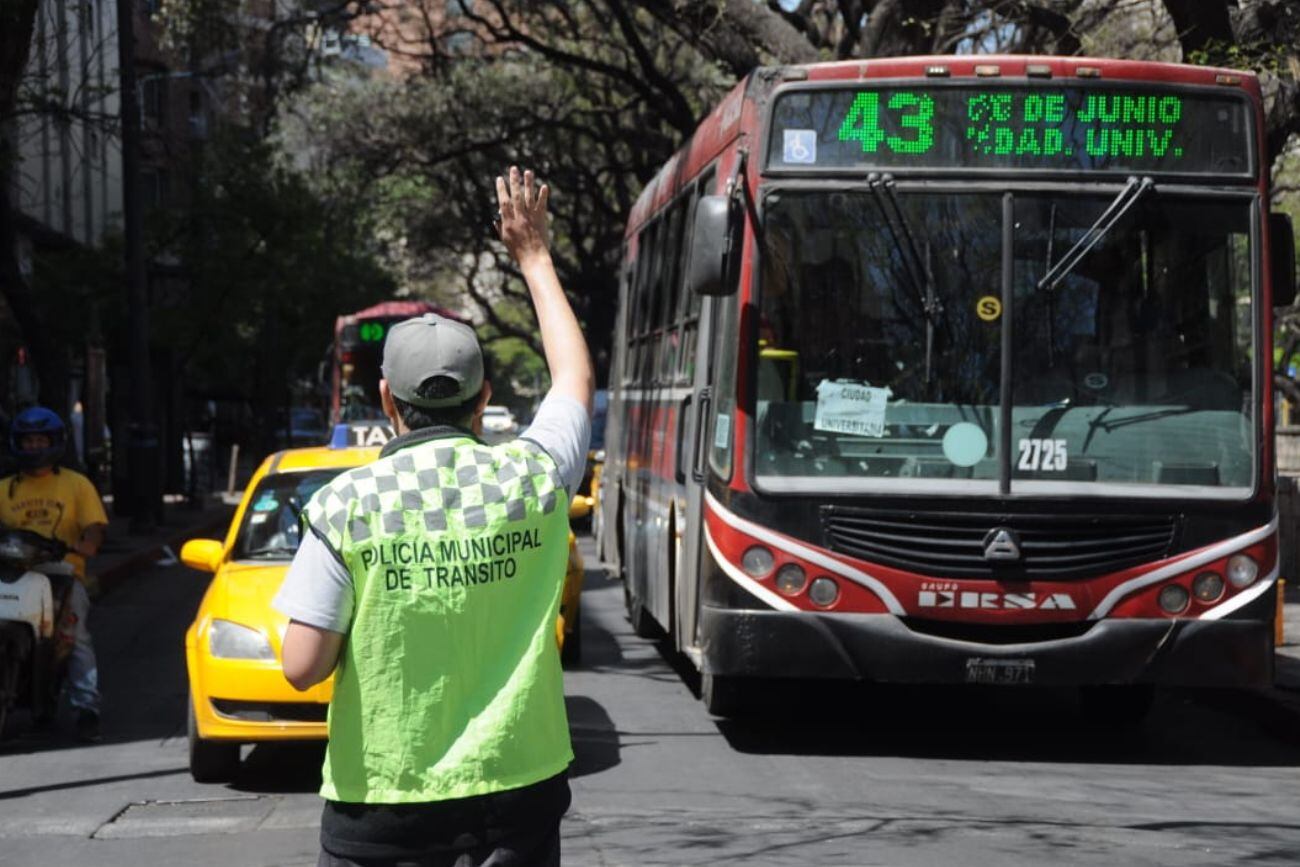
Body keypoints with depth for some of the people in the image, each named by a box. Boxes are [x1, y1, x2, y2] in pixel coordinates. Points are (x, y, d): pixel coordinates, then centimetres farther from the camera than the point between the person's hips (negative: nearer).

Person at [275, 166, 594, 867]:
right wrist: (534, 256, 31)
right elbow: (575, 376, 20)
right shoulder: (533, 478, -2)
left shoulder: (346, 504, -9)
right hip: (516, 793, 2)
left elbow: (303, 666, -10)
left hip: (379, 809, -2)